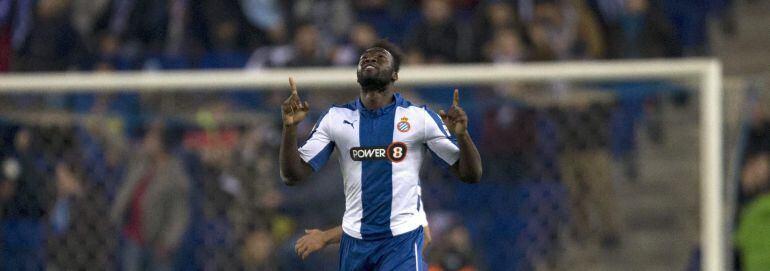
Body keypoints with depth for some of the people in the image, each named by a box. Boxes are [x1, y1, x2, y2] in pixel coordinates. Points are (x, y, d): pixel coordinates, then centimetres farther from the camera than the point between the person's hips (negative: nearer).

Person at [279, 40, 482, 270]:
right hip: (354, 240, 3)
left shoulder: (420, 117, -2)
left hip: (402, 241, -3)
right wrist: (290, 127, -14)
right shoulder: (336, 118, 4)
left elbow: (471, 175, -2)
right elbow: (292, 176, 2)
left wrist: (462, 135, -21)